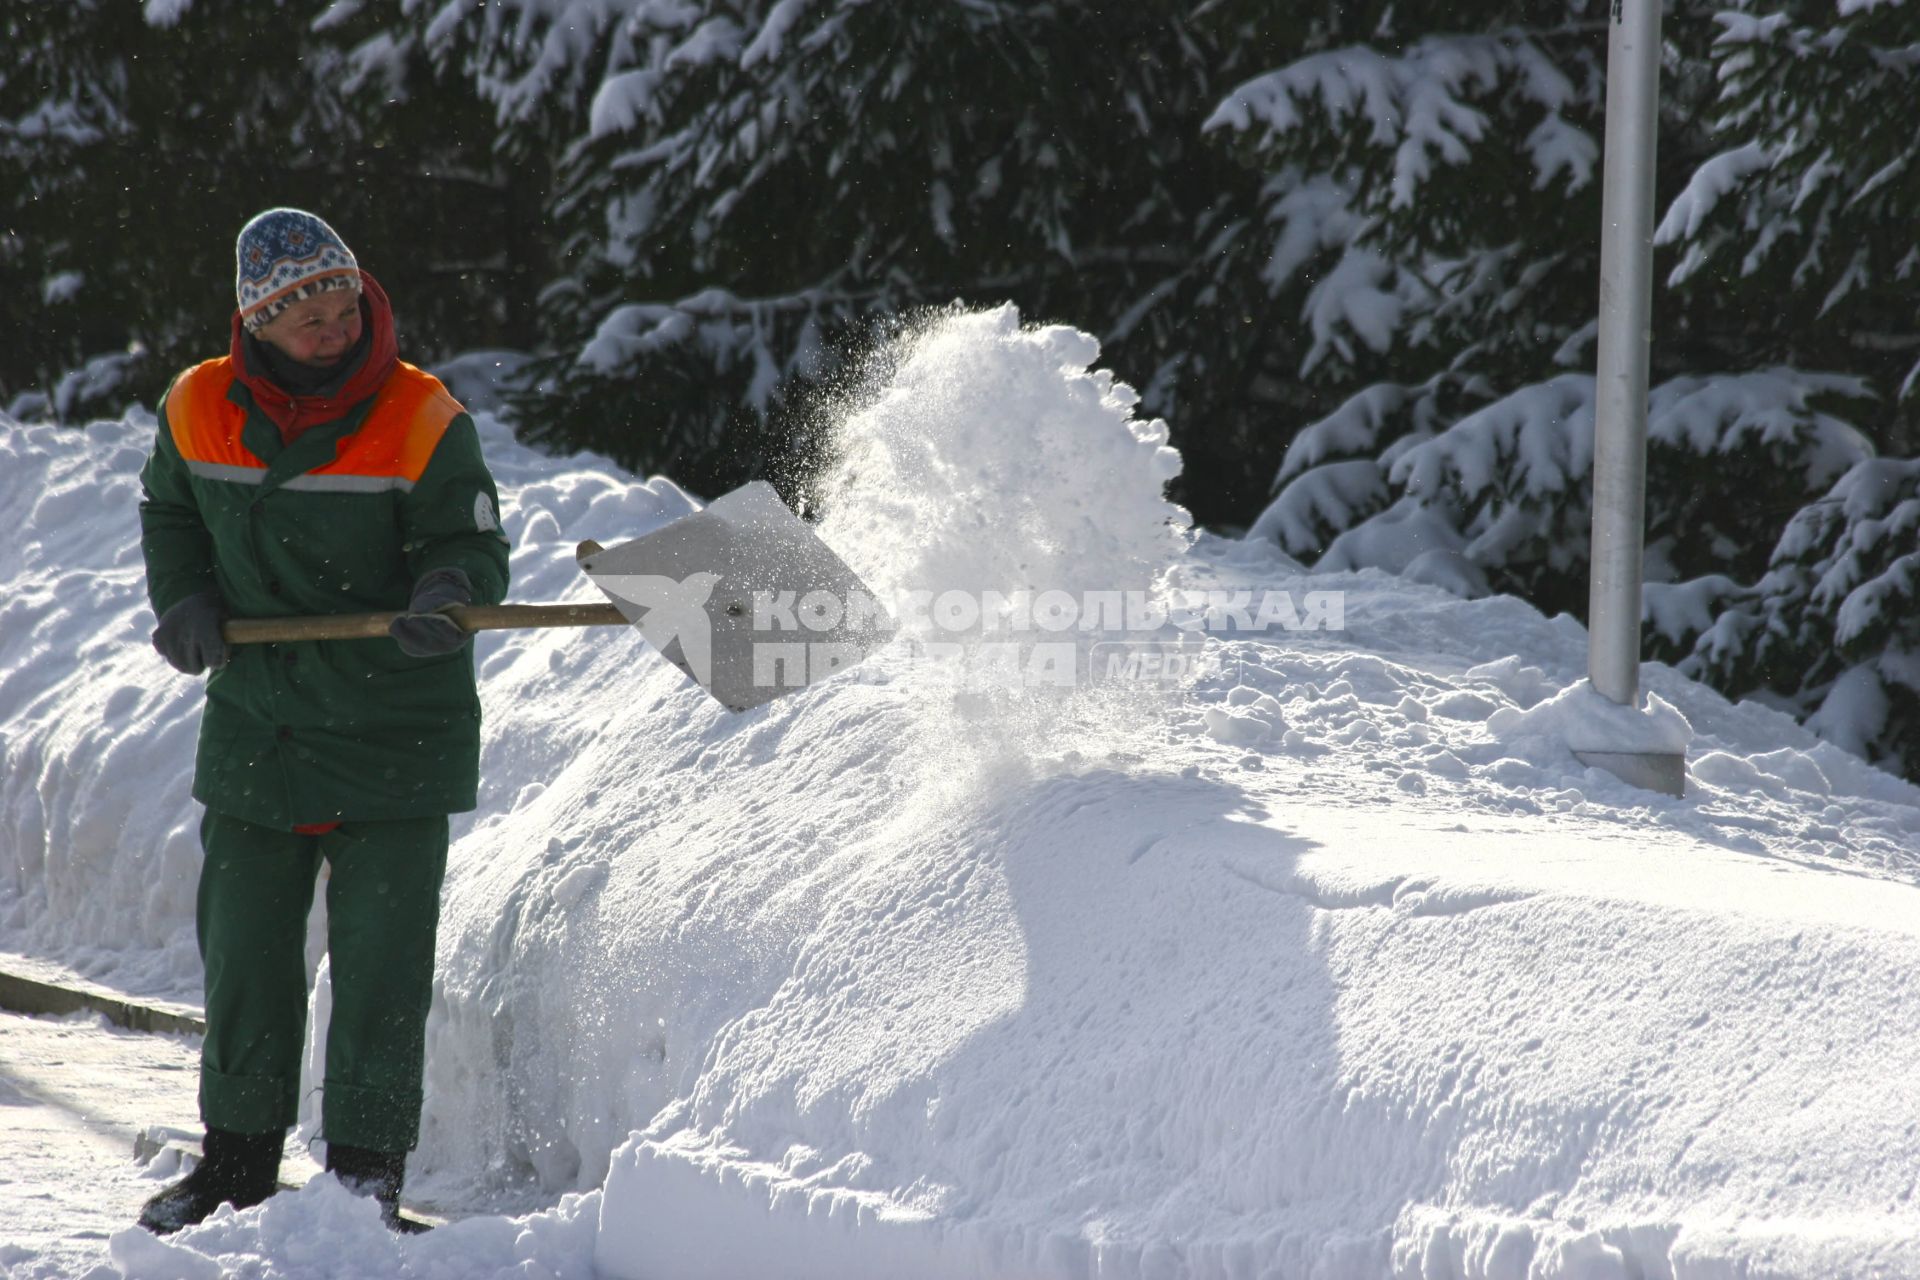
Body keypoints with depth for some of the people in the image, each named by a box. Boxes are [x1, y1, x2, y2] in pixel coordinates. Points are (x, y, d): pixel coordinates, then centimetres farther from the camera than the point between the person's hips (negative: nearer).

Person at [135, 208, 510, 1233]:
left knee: (382, 958, -3)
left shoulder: (422, 420, -13)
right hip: (255, 724, 4)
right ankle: (239, 1158, 27)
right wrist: (184, 599, 1)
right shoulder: (199, 410, -1)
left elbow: (471, 542, -13)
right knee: (243, 948, 11)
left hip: (397, 736, -4)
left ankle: (366, 1168, 8)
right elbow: (169, 514, 17)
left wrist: (446, 592, -34)